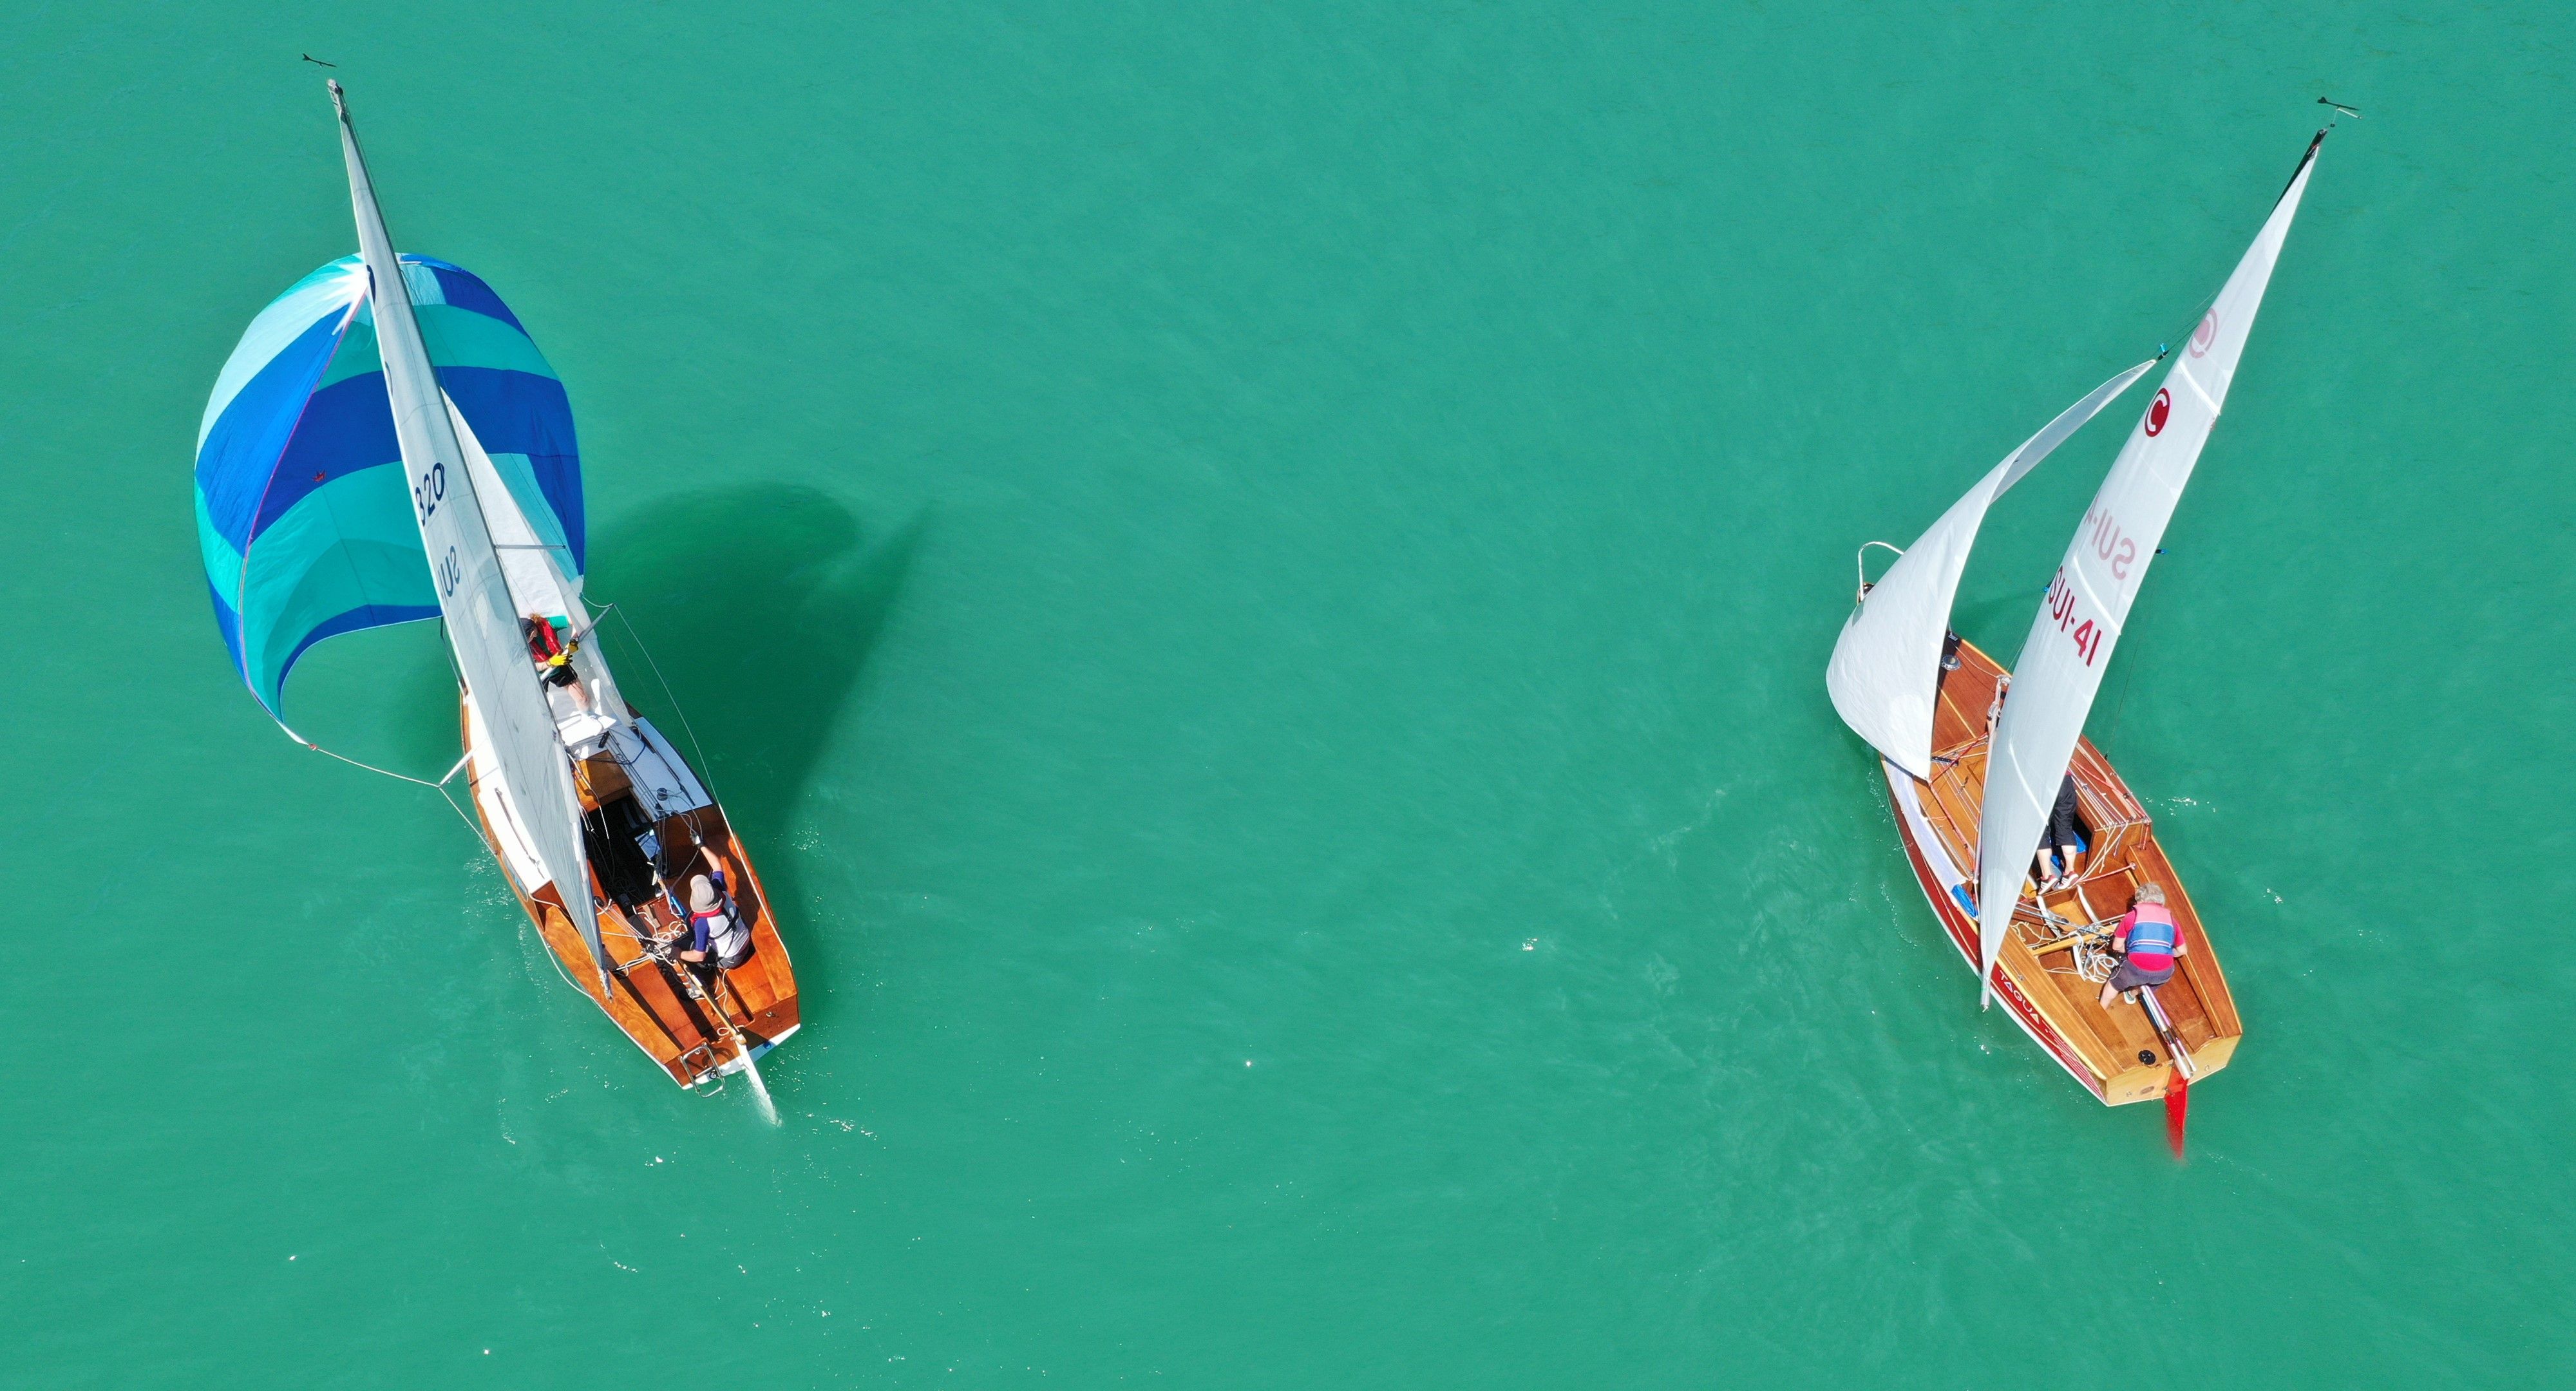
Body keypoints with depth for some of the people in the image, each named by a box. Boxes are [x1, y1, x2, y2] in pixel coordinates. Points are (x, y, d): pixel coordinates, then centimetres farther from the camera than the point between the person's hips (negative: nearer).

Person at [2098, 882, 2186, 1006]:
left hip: (2137, 967, -2)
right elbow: (2182, 950, 24)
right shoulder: (2170, 918, 17)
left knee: (2114, 984, 30)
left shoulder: (2131, 916, 11)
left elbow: (2117, 946, 15)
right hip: (2164, 973, 2)